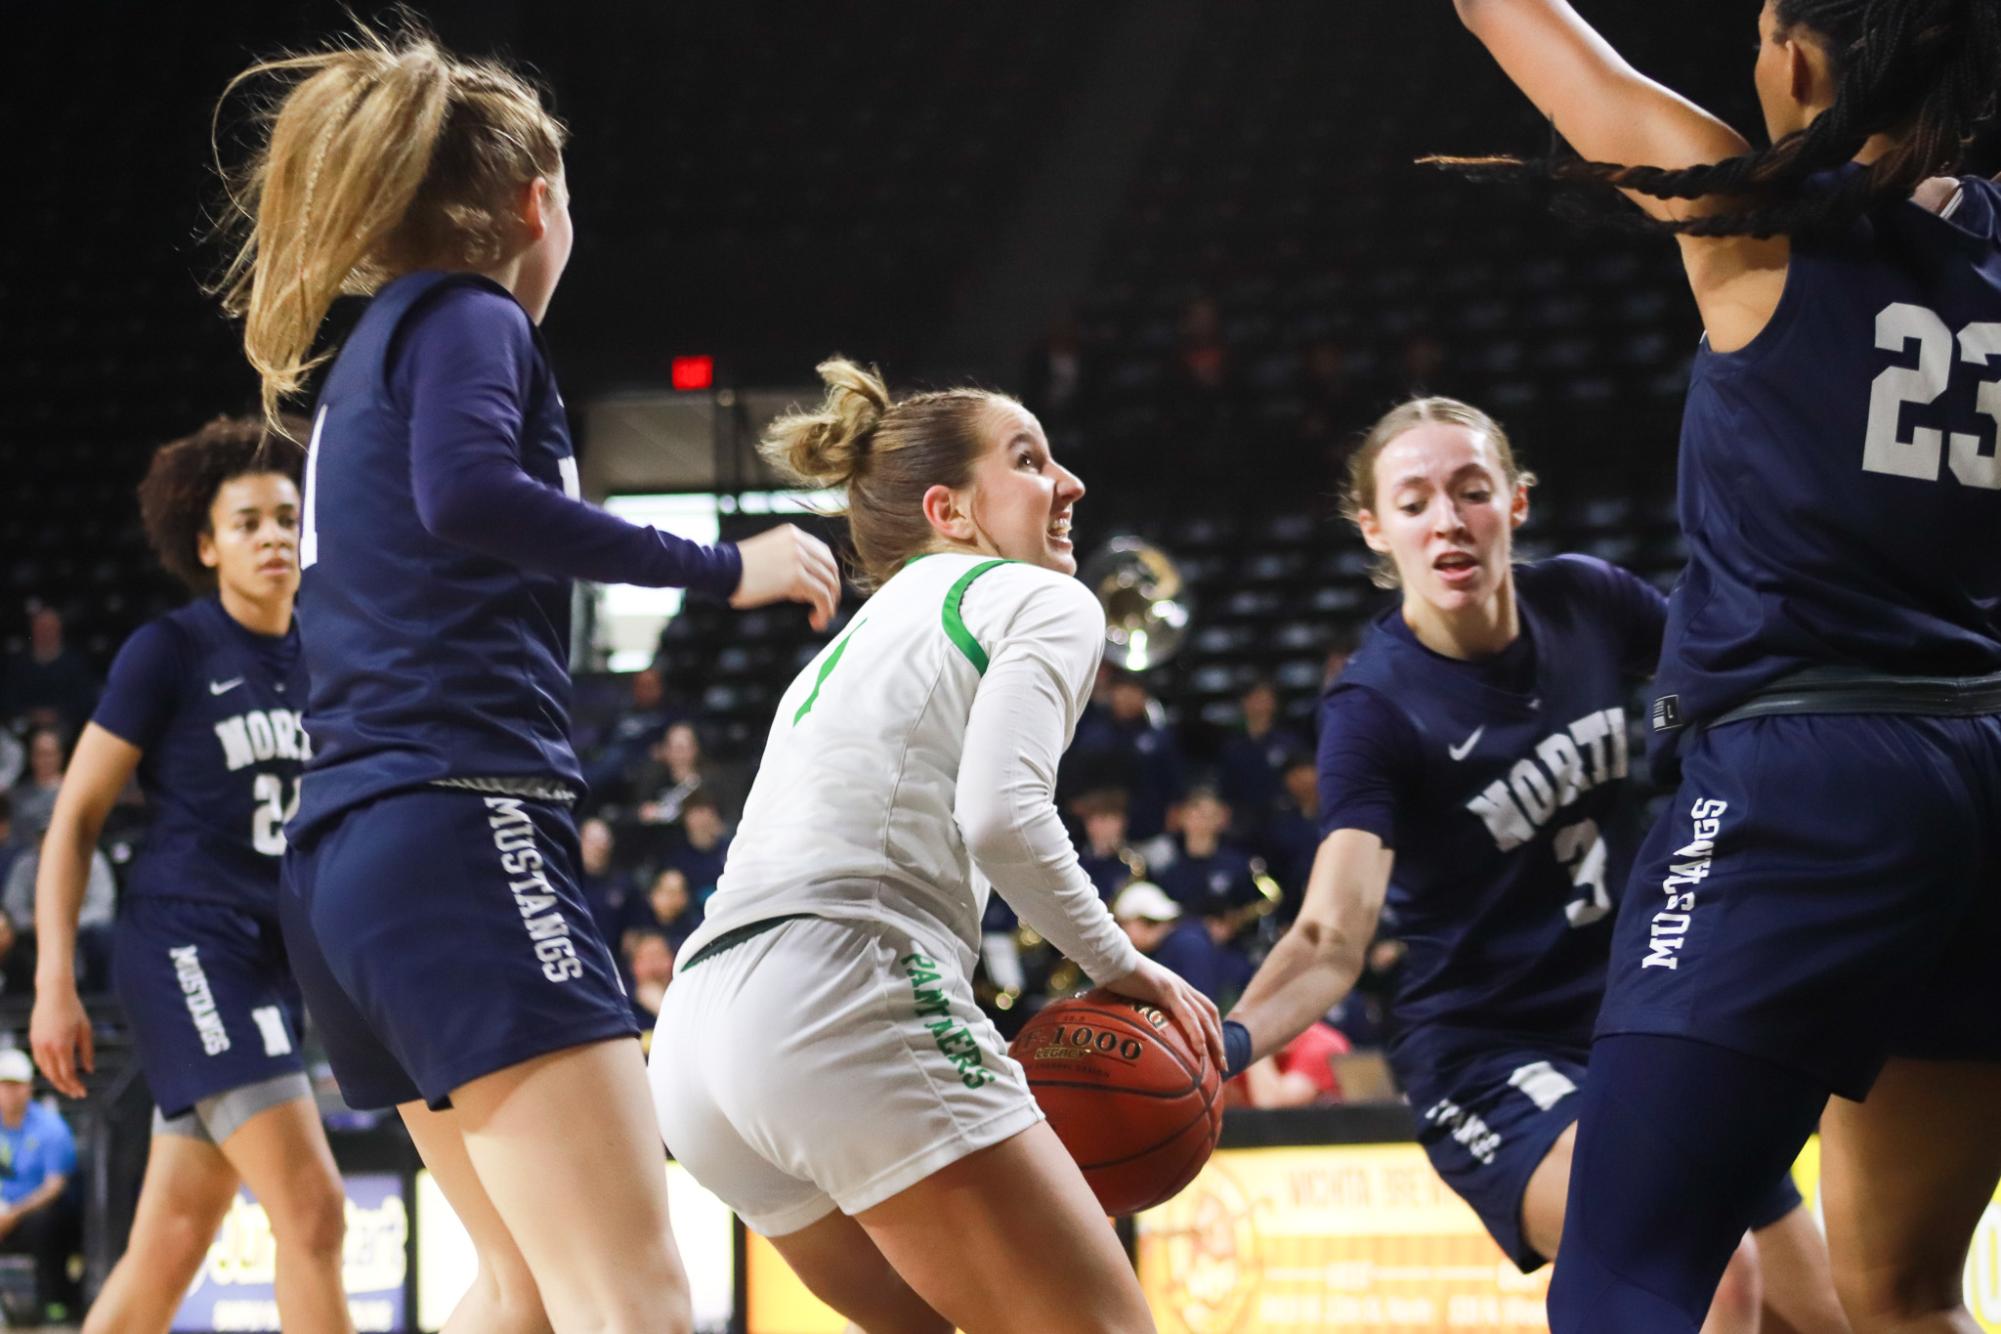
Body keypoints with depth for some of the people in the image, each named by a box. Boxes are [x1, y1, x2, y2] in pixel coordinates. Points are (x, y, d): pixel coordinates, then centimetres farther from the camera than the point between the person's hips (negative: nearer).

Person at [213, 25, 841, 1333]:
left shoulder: (373, 349, 24)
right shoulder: (467, 317, -1)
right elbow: (467, 491, -22)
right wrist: (722, 566, -17)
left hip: (350, 853, 10)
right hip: (463, 829, -10)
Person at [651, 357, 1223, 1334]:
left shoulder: (849, 648, 33)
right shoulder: (1040, 601, 9)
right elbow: (1001, 812, -10)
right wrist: (1121, 966, 2)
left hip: (701, 1037, 9)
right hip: (849, 995, -8)